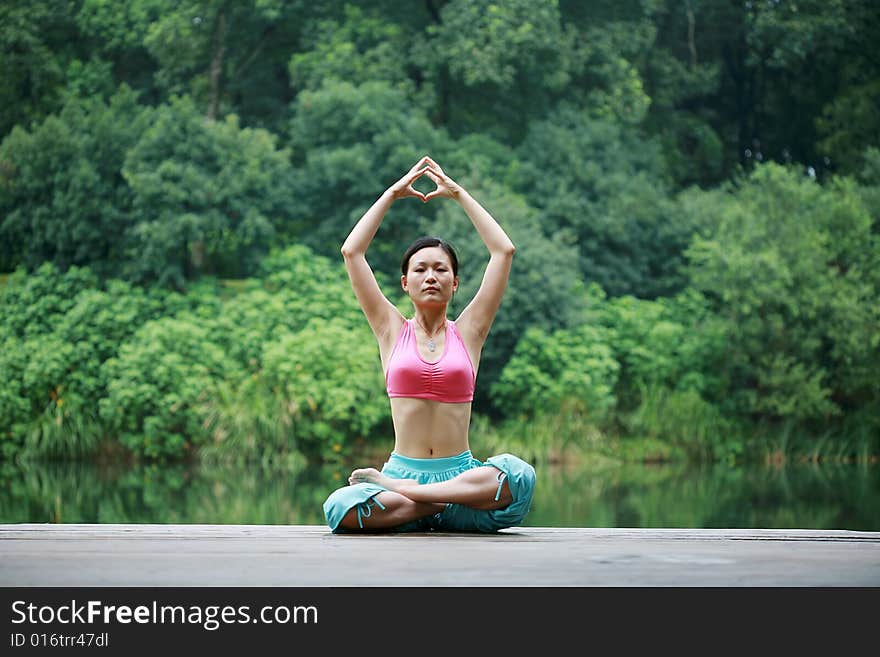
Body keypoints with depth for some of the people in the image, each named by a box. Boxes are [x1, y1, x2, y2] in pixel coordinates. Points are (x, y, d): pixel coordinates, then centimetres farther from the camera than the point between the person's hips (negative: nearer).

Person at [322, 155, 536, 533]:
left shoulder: (468, 332, 11)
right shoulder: (392, 331, 11)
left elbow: (504, 251, 7)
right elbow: (352, 251, 6)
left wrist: (458, 194, 14)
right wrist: (393, 194, 14)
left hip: (460, 470, 1)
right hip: (403, 468, 0)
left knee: (518, 476, -34)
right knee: (342, 508, -32)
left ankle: (392, 487, -23)